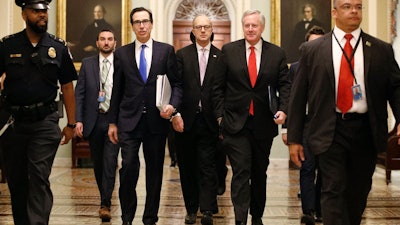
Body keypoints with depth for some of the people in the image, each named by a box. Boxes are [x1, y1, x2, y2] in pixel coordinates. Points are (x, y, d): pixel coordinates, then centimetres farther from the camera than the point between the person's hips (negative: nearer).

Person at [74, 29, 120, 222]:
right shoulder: (87, 64, 8)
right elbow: (79, 93, 5)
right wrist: (78, 120, -4)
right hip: (93, 119, 3)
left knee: (110, 162, -10)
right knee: (97, 163, 11)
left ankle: (105, 205, -7)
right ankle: (105, 198, 28)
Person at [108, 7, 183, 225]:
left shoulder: (166, 50, 6)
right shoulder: (121, 53, 8)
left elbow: (177, 83, 6)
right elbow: (117, 90, 10)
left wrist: (172, 104, -12)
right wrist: (112, 122, 8)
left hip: (156, 119, 0)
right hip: (129, 119, 0)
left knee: (155, 170, 7)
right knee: (128, 167, -9)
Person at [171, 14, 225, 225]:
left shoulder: (221, 57, 4)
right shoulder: (182, 55, 5)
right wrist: (175, 113, -11)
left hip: (209, 120, -1)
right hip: (185, 120, 1)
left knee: (207, 166, -4)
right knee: (187, 166, 9)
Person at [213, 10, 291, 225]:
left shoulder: (277, 53, 4)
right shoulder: (228, 51, 1)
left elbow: (285, 86, 4)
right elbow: (218, 87, 3)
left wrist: (283, 109, -12)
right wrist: (220, 115, -1)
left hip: (264, 123, 2)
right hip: (236, 121, -2)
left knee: (259, 173, 14)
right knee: (241, 172, -9)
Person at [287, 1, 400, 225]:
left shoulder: (382, 50, 6)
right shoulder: (313, 50, 3)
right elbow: (298, 95, 3)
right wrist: (294, 138, 0)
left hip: (366, 130, 2)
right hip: (331, 130, -2)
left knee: (359, 192, 14)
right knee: (334, 191, -6)